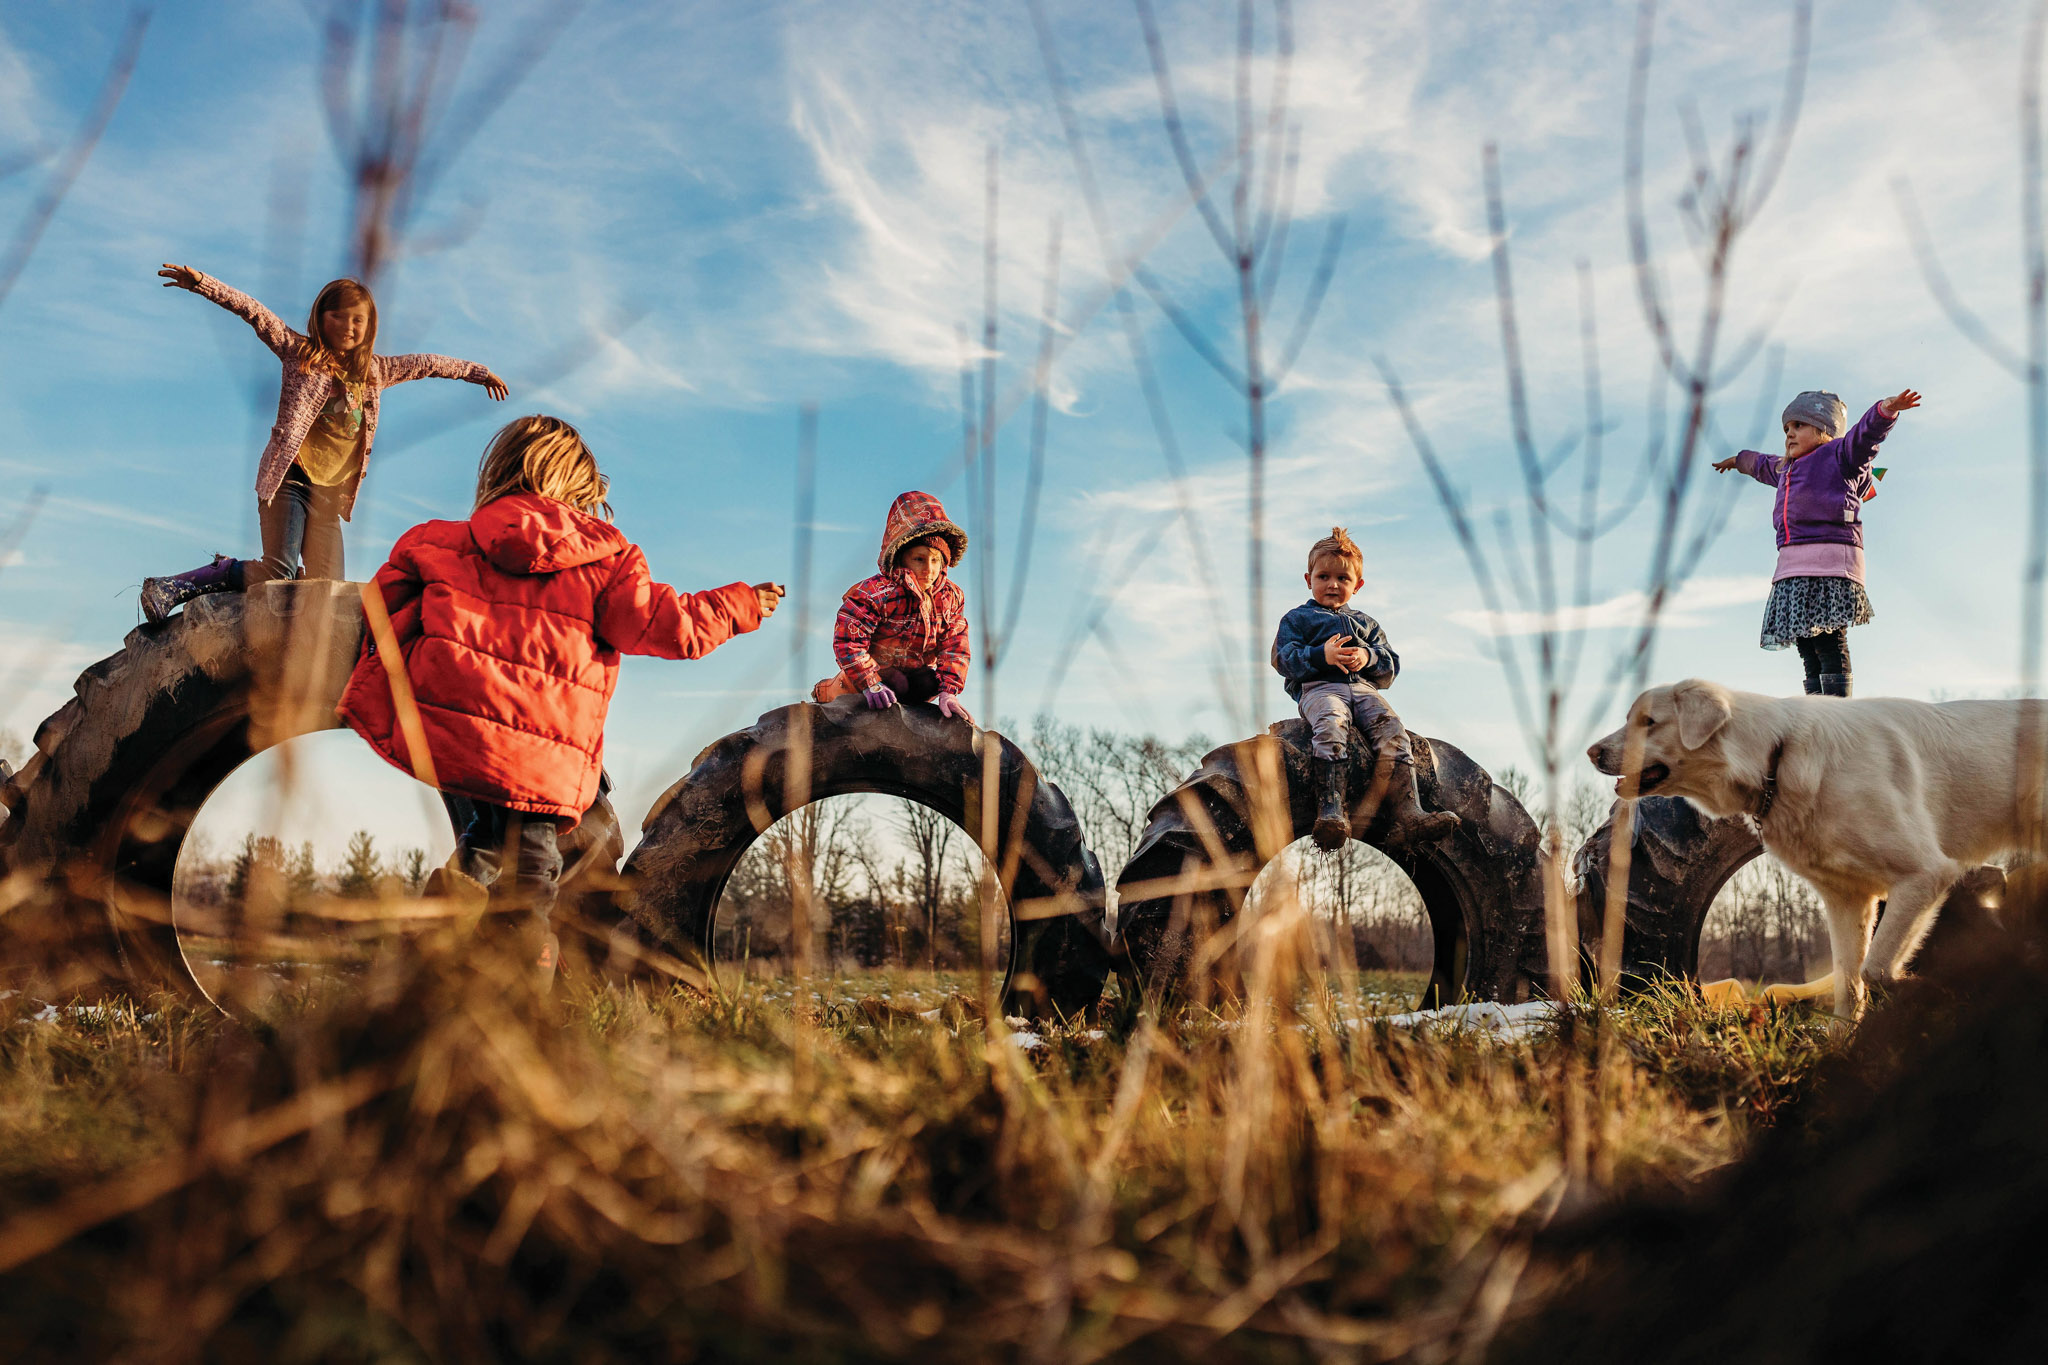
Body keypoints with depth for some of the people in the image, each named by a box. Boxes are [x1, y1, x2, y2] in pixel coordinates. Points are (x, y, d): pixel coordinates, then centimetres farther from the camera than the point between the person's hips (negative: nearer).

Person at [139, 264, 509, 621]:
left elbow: (424, 363, 29)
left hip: (331, 495, 5)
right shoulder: (300, 352, 5)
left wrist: (477, 372, 39)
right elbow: (254, 313, -4)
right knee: (281, 572, -21)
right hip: (289, 481, -5)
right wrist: (201, 283, -16)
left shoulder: (375, 370, 17)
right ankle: (178, 585, -2)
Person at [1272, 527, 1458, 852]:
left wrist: (1369, 657, -1)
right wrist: (1321, 655, -13)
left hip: (1365, 686, 4)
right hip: (1318, 688, -4)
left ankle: (1407, 814, -40)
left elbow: (1391, 666, 24)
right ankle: (1331, 812, -54)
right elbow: (1285, 659, 6)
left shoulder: (1366, 623, 35)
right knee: (1331, 728, -39)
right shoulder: (1296, 619, 23)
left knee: (1393, 732, -28)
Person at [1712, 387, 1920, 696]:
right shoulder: (1785, 469, 29)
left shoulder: (1839, 454, 7)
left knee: (1830, 643, -15)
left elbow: (1866, 433, -12)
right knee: (1807, 646, 2)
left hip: (1830, 563, -8)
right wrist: (1738, 459, 71)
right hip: (1792, 566, 8)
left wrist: (1887, 408, -32)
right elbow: (1762, 465, 51)